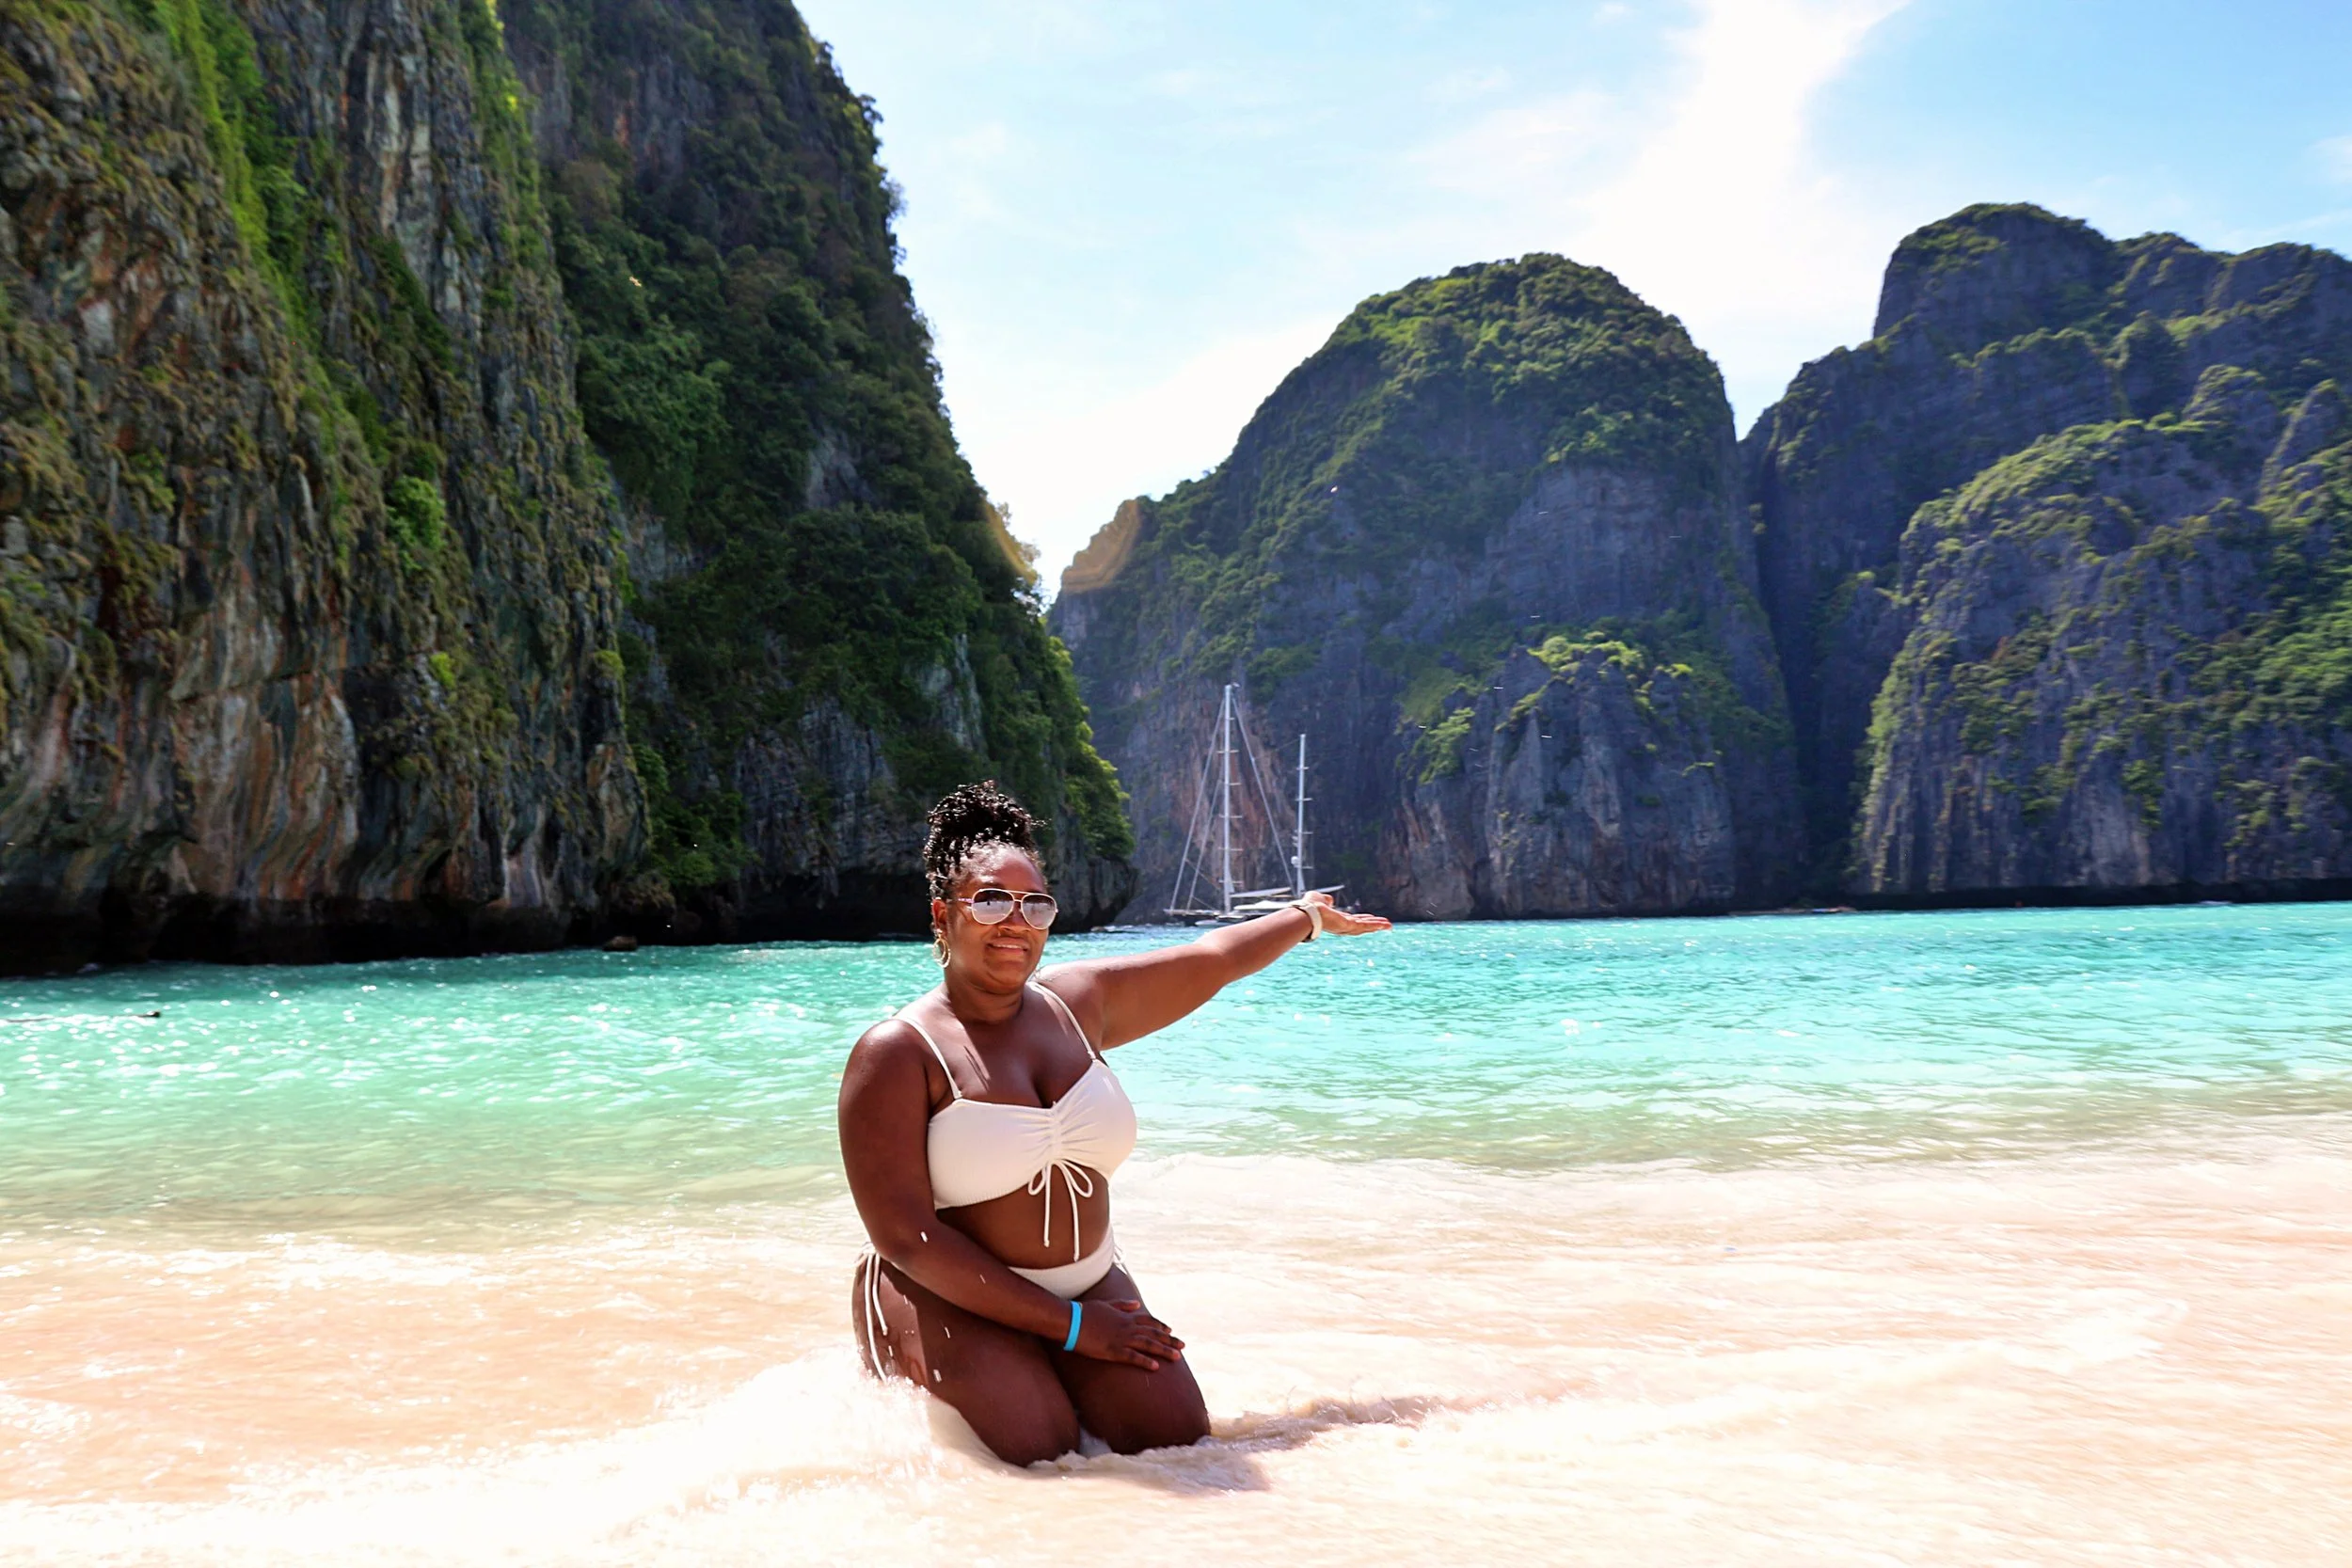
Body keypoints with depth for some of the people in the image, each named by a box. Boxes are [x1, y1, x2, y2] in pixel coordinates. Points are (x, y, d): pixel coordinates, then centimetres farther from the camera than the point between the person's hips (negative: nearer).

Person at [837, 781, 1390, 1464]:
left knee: (1176, 1436, -14)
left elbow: (1211, 959, 22)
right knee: (1037, 1453, -25)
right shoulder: (899, 1052, -11)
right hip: (950, 1299, -5)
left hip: (1088, 1285, 5)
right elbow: (906, 1237, -16)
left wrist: (1310, 916, 37)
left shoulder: (1078, 1000, 5)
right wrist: (1070, 1326, -16)